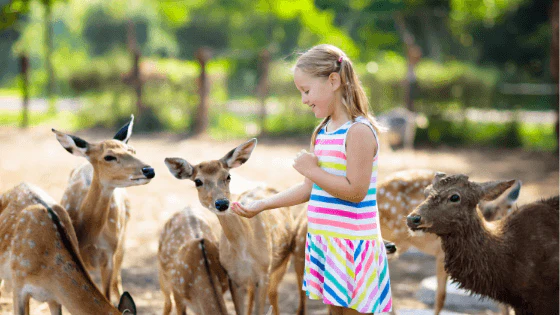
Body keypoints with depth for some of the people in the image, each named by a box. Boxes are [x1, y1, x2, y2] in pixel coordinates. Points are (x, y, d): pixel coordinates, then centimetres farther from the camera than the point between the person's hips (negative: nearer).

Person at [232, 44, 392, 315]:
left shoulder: (359, 132, -15)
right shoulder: (322, 132, 12)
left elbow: (356, 191, -20)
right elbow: (310, 189, 17)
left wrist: (312, 170, -15)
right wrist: (261, 206, 12)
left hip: (352, 242, -9)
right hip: (324, 240, 9)